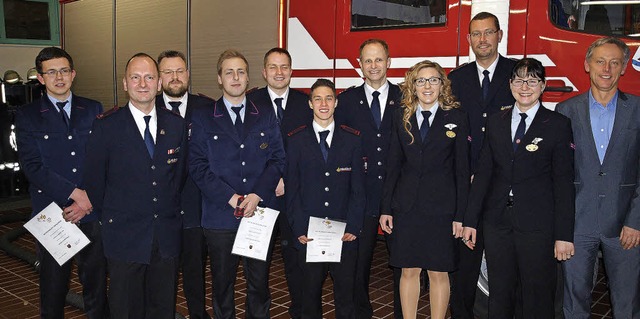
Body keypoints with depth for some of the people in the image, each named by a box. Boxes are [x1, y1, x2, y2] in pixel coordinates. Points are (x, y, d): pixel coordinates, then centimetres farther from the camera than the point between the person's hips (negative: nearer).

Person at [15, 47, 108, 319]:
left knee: (96, 285, 8)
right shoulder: (27, 116, 3)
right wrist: (75, 193, -13)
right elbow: (32, 166, -6)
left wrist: (91, 198, -8)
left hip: (92, 213, 1)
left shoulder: (93, 110, 8)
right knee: (53, 289, 9)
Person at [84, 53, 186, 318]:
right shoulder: (106, 127, -6)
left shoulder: (176, 125, 5)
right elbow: (94, 181, 0)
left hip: (167, 236, 3)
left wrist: (171, 211, 9)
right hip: (125, 237, -3)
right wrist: (110, 217, 6)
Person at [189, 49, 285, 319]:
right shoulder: (203, 118, 4)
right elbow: (198, 166, -4)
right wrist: (232, 198, -14)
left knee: (259, 284, 10)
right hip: (220, 215, -1)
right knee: (222, 284, 11)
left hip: (260, 213, 1)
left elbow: (277, 160, 2)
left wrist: (256, 196, -12)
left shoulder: (266, 116, 9)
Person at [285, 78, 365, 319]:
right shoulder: (297, 140, 5)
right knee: (311, 290, 8)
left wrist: (353, 226, -6)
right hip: (308, 233, 0)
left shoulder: (352, 140, 6)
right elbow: (292, 189, 3)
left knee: (345, 289, 6)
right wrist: (299, 228, -5)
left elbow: (358, 188, 4)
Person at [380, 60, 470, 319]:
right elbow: (393, 165, 8)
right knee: (409, 271, 9)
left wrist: (460, 214, -4)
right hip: (406, 207, 2)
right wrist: (386, 208, 3)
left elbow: (462, 169, 0)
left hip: (441, 207, -2)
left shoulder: (456, 118, 0)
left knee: (439, 273, 6)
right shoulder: (401, 117, 7)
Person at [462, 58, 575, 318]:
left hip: (537, 225, -3)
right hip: (497, 222, 3)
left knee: (536, 298, 7)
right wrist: (470, 220, 5)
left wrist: (564, 234, -8)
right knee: (499, 295, 12)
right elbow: (483, 173, 8)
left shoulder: (558, 125, -2)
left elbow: (563, 182, -4)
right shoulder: (495, 122, 8)